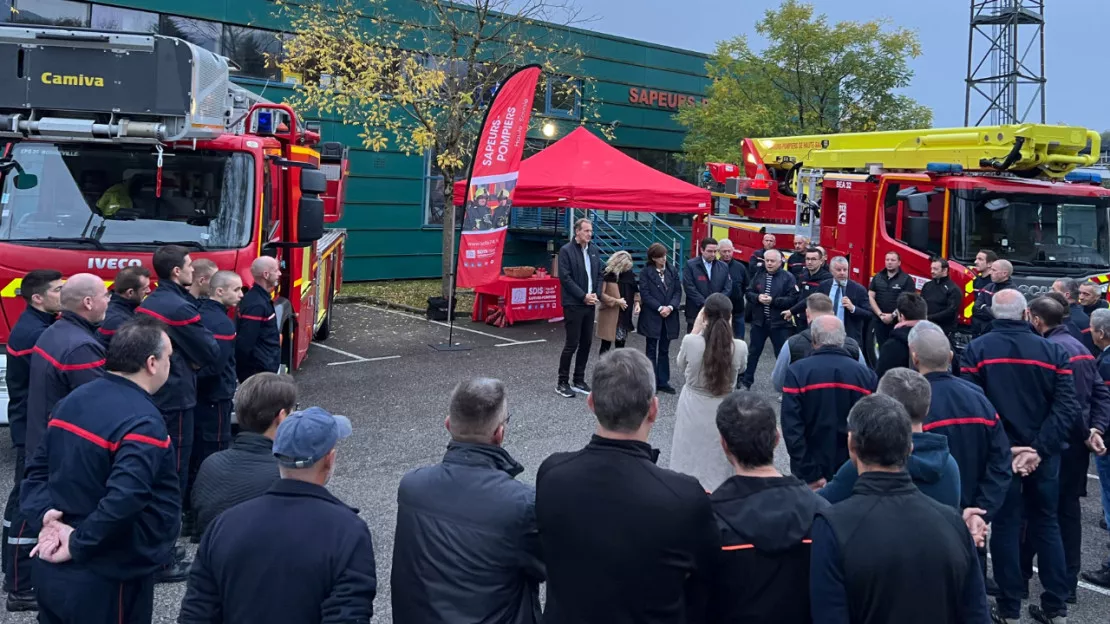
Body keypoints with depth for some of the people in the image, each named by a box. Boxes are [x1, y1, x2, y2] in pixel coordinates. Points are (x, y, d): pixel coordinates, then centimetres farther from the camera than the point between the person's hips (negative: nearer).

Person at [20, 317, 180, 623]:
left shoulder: (73, 400, 5)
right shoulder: (144, 422, -22)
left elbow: (38, 468, 7)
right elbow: (123, 500, -33)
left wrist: (46, 515, -5)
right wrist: (78, 544, -21)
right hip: (106, 581, -8)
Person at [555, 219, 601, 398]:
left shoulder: (594, 250, 11)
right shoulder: (566, 250, -8)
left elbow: (599, 275, 15)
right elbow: (565, 278, -13)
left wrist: (596, 294, -1)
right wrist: (583, 296, -15)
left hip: (590, 304, 6)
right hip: (573, 305, -6)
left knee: (586, 343, 9)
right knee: (571, 344, -5)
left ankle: (579, 380, 19)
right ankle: (562, 383, 5)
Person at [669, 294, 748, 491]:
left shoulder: (690, 342, -20)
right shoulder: (740, 347, -17)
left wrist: (695, 329, 2)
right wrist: (727, 331, 4)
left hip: (692, 409, 0)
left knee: (688, 465, 19)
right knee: (717, 469, 18)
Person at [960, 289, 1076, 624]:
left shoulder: (976, 350, -6)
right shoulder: (1053, 351, 0)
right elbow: (1065, 407, -8)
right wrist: (1039, 448, -12)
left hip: (999, 453, -2)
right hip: (1044, 455, 2)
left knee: (1005, 526, 7)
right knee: (1047, 524, 15)